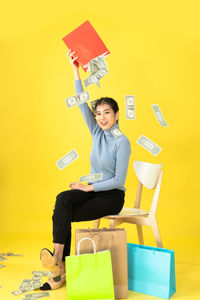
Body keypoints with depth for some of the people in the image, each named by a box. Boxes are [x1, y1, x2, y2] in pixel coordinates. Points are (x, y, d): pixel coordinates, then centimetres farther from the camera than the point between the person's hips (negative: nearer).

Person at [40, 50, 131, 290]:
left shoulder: (122, 142, -13)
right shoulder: (97, 133, 5)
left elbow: (119, 180, -16)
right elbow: (82, 104, -1)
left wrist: (88, 187, -17)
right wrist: (76, 70, -6)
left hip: (112, 197, -5)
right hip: (92, 190, 5)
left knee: (63, 214, -22)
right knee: (63, 200, -24)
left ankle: (59, 262, -10)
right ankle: (60, 266, -21)